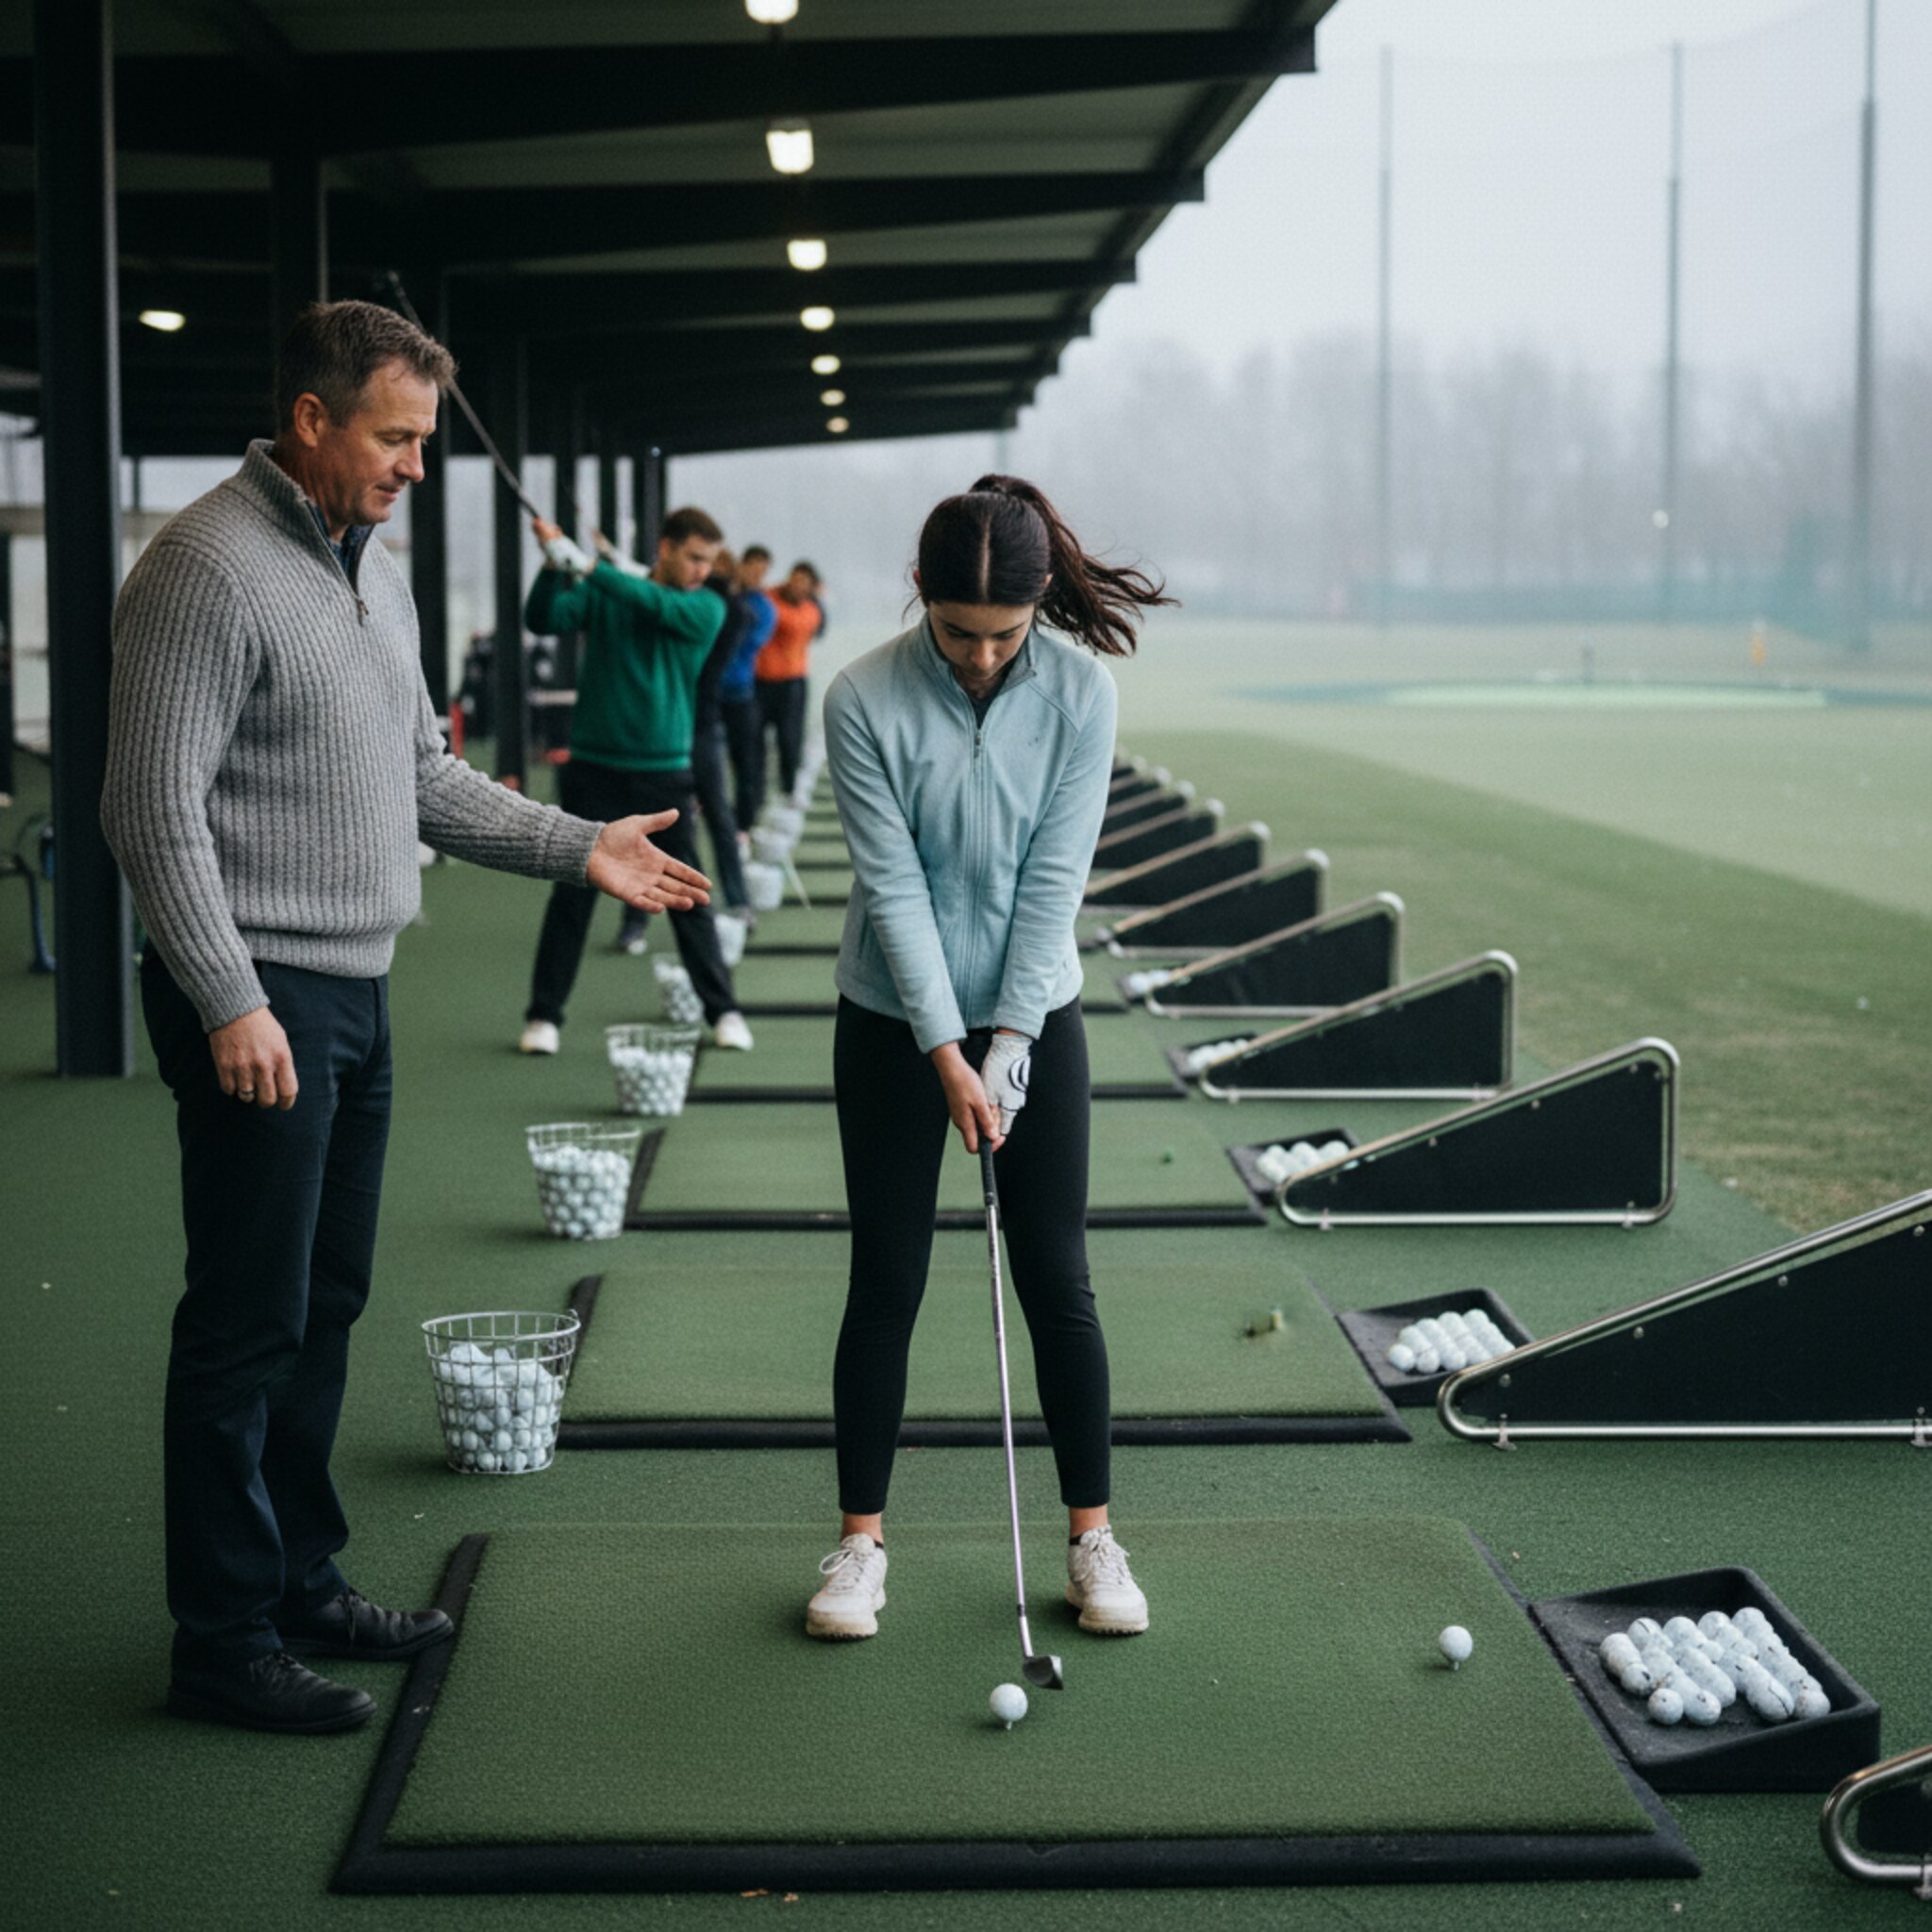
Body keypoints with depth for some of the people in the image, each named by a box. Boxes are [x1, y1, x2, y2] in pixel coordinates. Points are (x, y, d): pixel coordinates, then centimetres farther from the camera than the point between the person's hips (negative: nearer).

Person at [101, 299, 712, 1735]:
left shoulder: (375, 571, 14)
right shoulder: (210, 571, -15)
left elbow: (422, 778, 22)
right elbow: (155, 808, -19)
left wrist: (579, 848, 12)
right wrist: (231, 1001, -23)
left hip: (356, 993, 9)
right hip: (257, 1005, -9)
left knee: (327, 1306, 15)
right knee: (250, 1324, -4)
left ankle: (302, 1581, 27)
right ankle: (224, 1643, 5)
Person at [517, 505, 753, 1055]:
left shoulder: (705, 608, 0)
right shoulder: (601, 595, 4)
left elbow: (657, 605, -18)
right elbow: (543, 620, -8)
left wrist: (585, 564, -26)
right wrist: (553, 567, -26)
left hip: (663, 771, 0)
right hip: (594, 765, 0)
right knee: (572, 895, 3)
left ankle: (722, 1010, 14)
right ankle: (544, 1015, 11)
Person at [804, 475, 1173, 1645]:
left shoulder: (1080, 693, -11)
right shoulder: (866, 700, -15)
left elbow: (1055, 878, -11)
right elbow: (894, 885, -15)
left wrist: (1008, 1042, -15)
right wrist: (947, 1052, -18)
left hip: (1034, 1017, 1)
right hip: (896, 1025, -1)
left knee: (1059, 1281, 3)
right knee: (886, 1285, 3)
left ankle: (1094, 1536, 14)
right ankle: (862, 1538, 15)